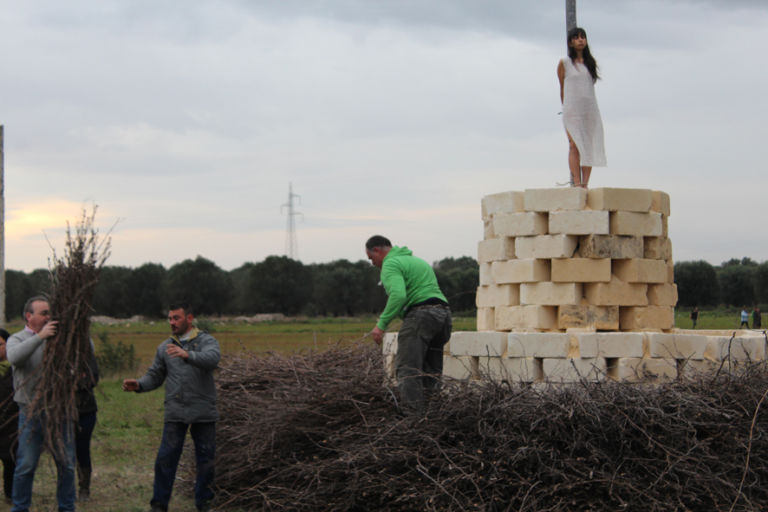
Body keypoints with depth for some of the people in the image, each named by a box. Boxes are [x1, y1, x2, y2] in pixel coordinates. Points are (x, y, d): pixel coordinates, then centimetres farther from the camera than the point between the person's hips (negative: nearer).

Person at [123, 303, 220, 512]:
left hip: (203, 412, -2)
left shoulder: (207, 341, 0)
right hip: (175, 412, 2)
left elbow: (212, 359, -22)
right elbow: (155, 376, 14)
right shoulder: (165, 348, 13)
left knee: (206, 459, 5)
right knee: (166, 458, -3)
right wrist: (138, 385, -7)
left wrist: (187, 355, -40)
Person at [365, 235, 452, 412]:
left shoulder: (391, 264, 0)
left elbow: (398, 295, -18)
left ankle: (413, 411, -23)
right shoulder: (417, 260, 30)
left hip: (420, 314, -9)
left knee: (407, 369, -11)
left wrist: (381, 324, -15)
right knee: (431, 372, 10)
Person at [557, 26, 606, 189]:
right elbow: (562, 89, 13)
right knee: (575, 145, -13)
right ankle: (576, 182, -17)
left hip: (590, 108, 3)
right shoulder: (564, 63, 5)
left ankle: (585, 183, -6)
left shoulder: (590, 63, 14)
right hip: (572, 110, -3)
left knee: (589, 147, -4)